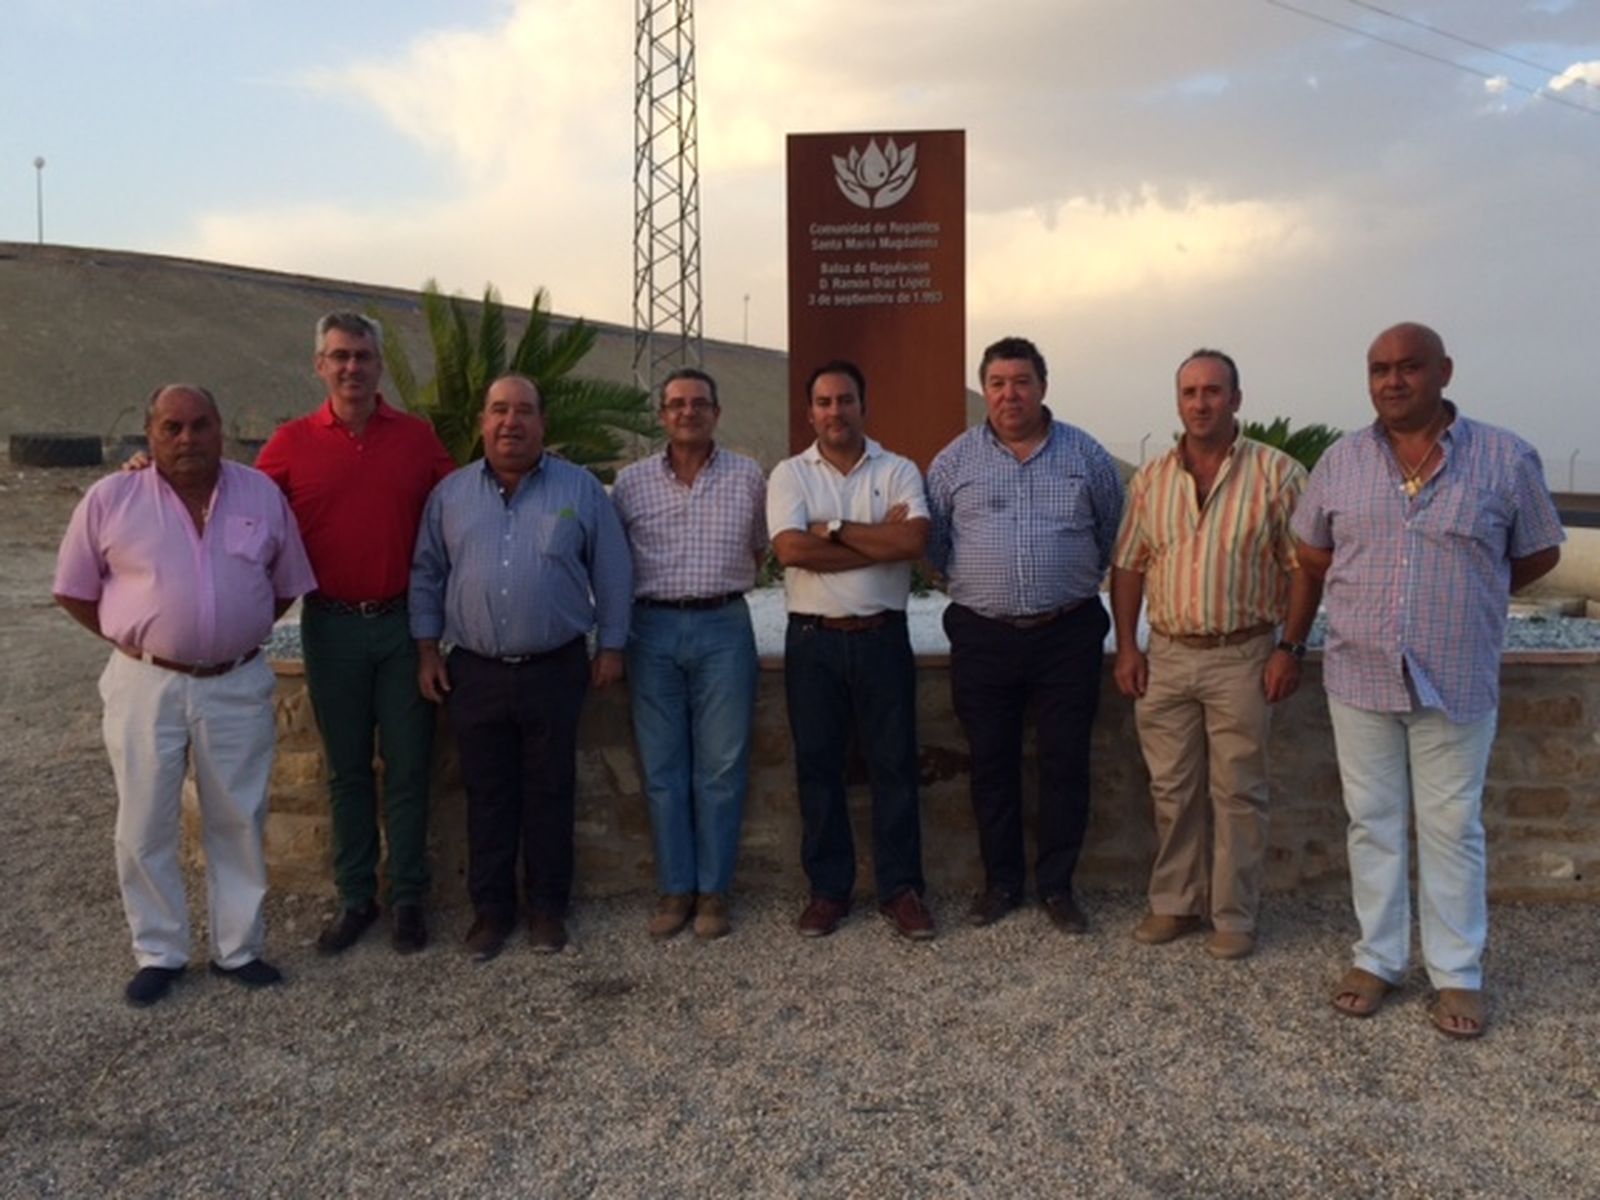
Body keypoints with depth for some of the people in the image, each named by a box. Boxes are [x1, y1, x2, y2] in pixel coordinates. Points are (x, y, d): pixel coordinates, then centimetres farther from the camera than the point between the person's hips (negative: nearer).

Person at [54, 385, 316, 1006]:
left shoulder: (263, 494, 0)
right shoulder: (110, 499, -6)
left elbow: (286, 584, 9)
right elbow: (74, 590, 3)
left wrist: (235, 634, 5)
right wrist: (135, 639, 1)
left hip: (238, 685, 1)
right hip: (146, 685, -1)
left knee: (238, 822, 11)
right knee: (144, 827, 8)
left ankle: (238, 948, 26)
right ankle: (158, 953, 25)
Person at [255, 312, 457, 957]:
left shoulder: (418, 436, 2)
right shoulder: (292, 442, 1)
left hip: (405, 621, 0)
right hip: (332, 626, 0)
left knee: (407, 766, 6)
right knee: (347, 769, 11)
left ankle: (408, 898, 18)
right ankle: (354, 897, 23)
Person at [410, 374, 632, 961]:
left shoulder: (581, 489, 0)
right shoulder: (450, 493, 5)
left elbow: (612, 572, 3)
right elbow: (427, 575, 10)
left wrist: (611, 644, 1)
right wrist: (427, 650, 6)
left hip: (555, 669, -1)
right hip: (474, 671, 2)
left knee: (550, 793, 9)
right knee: (486, 795, 10)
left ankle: (547, 906, 23)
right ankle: (490, 908, 23)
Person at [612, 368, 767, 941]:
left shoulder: (748, 477, 6)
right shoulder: (632, 481, 6)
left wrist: (719, 587, 9)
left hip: (724, 626, 0)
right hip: (654, 629, 1)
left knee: (721, 765, 2)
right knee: (663, 767, 5)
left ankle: (713, 890, 14)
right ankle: (675, 888, 16)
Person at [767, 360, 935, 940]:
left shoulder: (898, 470, 4)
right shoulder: (789, 474, 4)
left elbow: (914, 540, -14)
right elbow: (791, 549, -14)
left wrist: (834, 529, -13)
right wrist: (880, 540, -11)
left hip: (882, 636, 0)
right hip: (813, 639, 0)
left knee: (894, 763, 5)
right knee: (817, 766, 7)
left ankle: (901, 889, 16)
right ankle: (828, 888, 20)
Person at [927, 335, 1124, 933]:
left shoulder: (1087, 456, 3)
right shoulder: (954, 460, 3)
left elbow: (1114, 533, 12)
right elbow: (932, 540, 10)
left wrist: (1076, 583, 11)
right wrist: (972, 586, 9)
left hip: (1068, 634, 0)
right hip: (983, 636, 1)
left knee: (1066, 764, 4)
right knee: (991, 764, 8)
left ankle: (1057, 885, 18)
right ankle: (1000, 880, 23)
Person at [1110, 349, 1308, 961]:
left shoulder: (1277, 473, -4)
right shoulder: (1150, 478, 7)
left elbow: (1304, 568, -4)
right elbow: (1128, 566, 10)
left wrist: (1291, 648, -9)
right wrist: (1126, 647, 4)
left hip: (1242, 656, -3)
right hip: (1166, 655, 4)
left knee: (1237, 792, 5)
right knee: (1172, 790, 11)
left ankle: (1234, 916, 17)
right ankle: (1175, 904, 25)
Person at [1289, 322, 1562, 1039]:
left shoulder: (1506, 458, -4)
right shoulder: (1340, 461, 2)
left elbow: (1538, 554, 7)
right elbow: (1311, 559, 12)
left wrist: (1464, 602, 6)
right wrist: (1292, 643, 12)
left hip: (1457, 684, -2)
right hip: (1359, 679, 2)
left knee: (1452, 829, 8)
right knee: (1372, 823, 12)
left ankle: (1457, 974, 22)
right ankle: (1378, 958, 26)